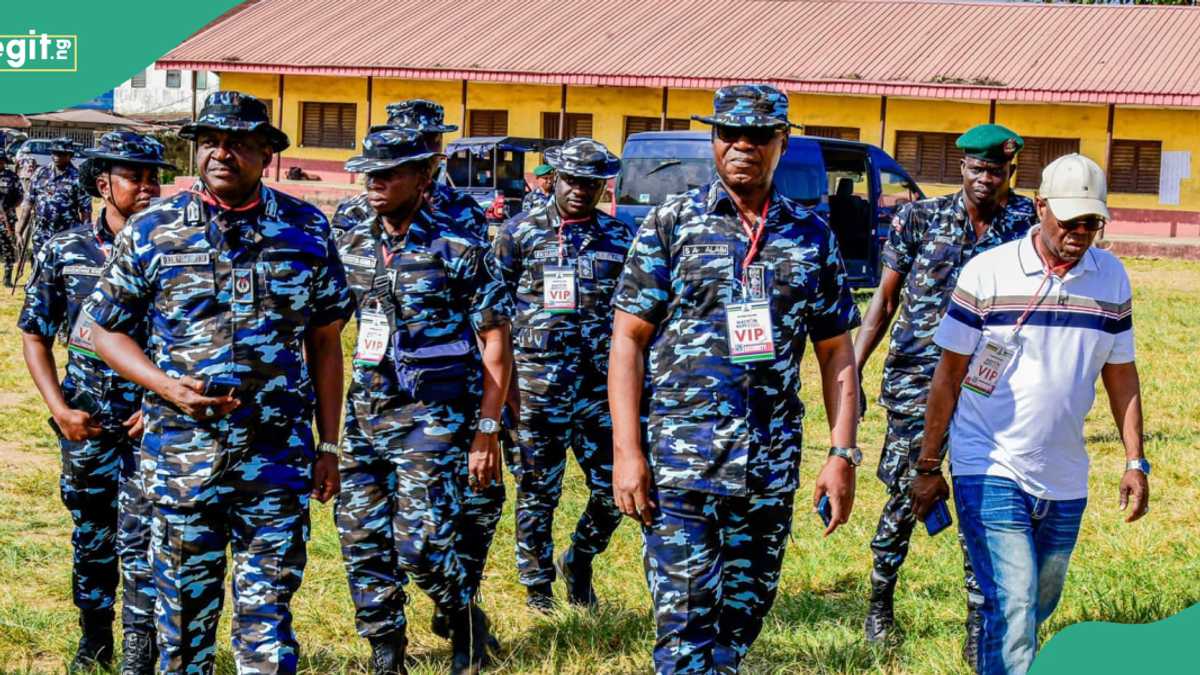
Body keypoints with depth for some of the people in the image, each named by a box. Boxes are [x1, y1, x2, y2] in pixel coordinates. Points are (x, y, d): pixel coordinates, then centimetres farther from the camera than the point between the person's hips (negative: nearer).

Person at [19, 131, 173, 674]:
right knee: (91, 538, 13)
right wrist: (59, 407, -2)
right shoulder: (63, 252, 2)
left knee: (140, 542, -8)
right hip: (85, 420, 2)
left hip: (152, 419, -2)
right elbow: (35, 336, 8)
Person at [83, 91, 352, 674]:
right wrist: (165, 385, -12)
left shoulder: (307, 229, 2)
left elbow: (325, 341, 8)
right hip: (181, 449, 0)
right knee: (185, 603, 9)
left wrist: (329, 445, 6)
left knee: (268, 602, 3)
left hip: (278, 453, 0)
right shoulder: (151, 230, 0)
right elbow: (106, 328, 5)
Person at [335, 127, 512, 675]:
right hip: (365, 413, 6)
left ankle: (466, 623, 13)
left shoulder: (459, 250, -7)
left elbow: (496, 342, -6)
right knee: (361, 540, 5)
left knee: (418, 539, -14)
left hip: (433, 417, -6)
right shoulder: (350, 246, 8)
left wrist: (487, 431, -10)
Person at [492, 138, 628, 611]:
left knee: (615, 488, 1)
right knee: (537, 489, 4)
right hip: (537, 383, -2)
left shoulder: (620, 239, 8)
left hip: (601, 382, 2)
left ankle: (579, 562, 27)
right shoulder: (521, 233, 3)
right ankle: (537, 583, 19)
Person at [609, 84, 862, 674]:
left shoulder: (812, 237, 9)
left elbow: (836, 352, 11)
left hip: (772, 467, 3)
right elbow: (628, 339, -1)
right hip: (681, 463, -3)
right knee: (685, 623, -7)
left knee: (745, 616, 10)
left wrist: (843, 454, 3)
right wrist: (626, 452, -9)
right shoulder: (671, 224, 1)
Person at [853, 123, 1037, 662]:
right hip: (916, 381, -1)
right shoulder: (920, 218, 0)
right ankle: (880, 602, 24)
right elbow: (885, 300, 5)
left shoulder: (1024, 222, 2)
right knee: (904, 497, 4)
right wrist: (852, 371, 0)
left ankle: (979, 627, 8)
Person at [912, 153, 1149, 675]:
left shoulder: (1112, 278, 3)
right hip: (989, 472, -4)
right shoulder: (987, 272, -8)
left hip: (1065, 480, 5)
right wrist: (928, 468, -1)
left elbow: (1120, 374, 12)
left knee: (1039, 605, 15)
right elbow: (949, 375, -2)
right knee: (1013, 607, -15)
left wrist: (1135, 461, 6)